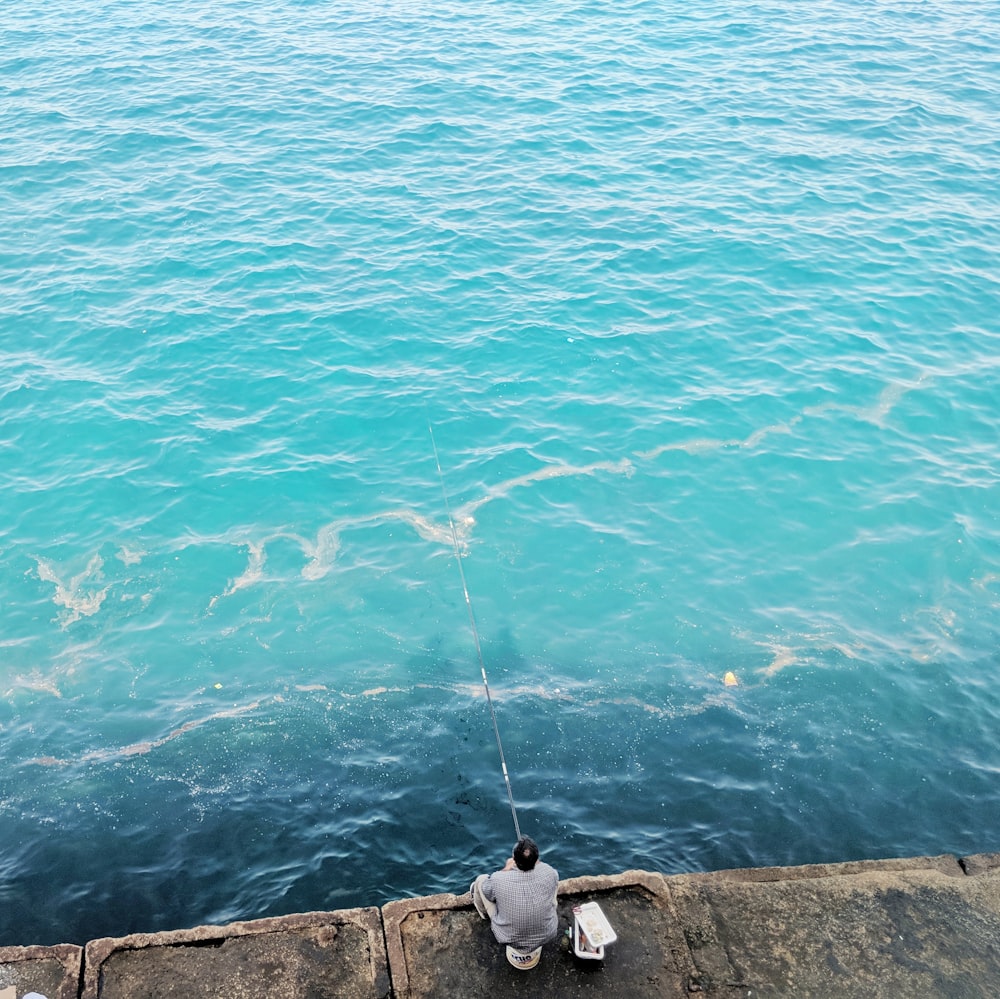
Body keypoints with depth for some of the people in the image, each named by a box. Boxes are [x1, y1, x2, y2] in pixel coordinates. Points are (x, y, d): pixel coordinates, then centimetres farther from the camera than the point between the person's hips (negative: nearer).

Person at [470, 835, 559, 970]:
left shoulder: (498, 880, -30)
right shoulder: (550, 873, -26)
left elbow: (487, 893, -3)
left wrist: (506, 869, 7)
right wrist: (536, 863, 11)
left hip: (508, 937, -1)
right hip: (546, 935, 1)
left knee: (481, 880, 12)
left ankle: (485, 915, 45)